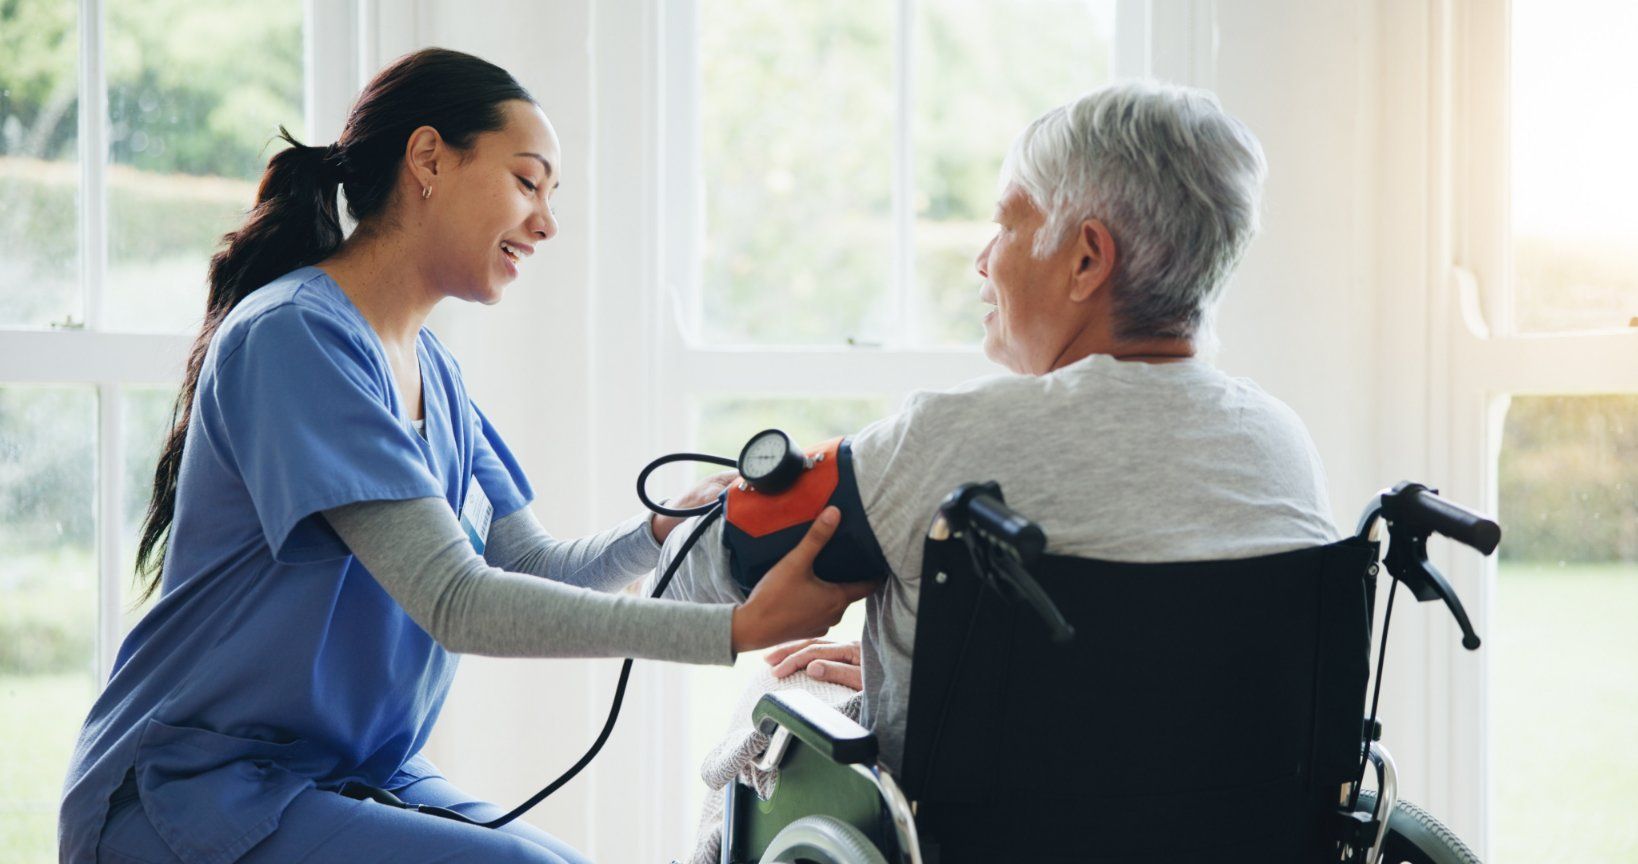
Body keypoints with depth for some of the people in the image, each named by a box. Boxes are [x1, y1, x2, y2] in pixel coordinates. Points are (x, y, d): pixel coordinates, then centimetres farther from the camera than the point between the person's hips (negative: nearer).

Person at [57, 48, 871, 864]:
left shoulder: (430, 369, 11)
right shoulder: (294, 336, -18)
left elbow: (530, 568, 8)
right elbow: (457, 601, -24)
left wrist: (666, 530, -12)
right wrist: (739, 628, -26)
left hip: (358, 779, 9)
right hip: (198, 792, -8)